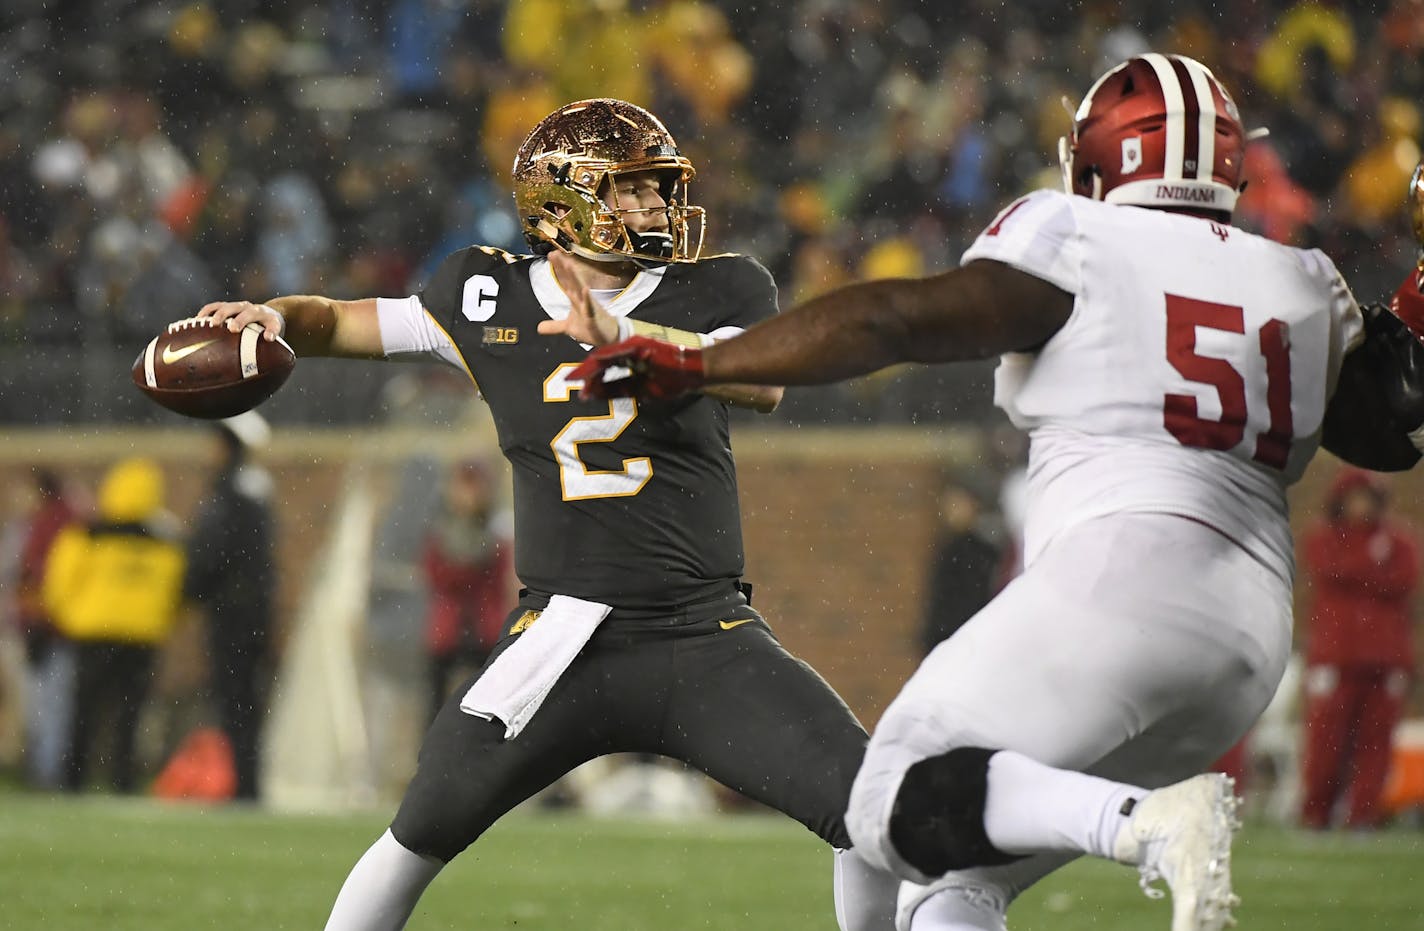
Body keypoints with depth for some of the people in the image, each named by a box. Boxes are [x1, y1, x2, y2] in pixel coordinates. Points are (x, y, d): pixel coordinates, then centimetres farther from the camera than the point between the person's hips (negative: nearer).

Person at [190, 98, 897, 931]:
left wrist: (623, 335, -34)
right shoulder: (492, 301, 3)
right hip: (562, 640, 1)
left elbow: (765, 383, -22)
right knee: (423, 835, -4)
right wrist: (276, 319, -7)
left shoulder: (715, 291, -2)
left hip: (707, 637, -1)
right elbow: (342, 323, 15)